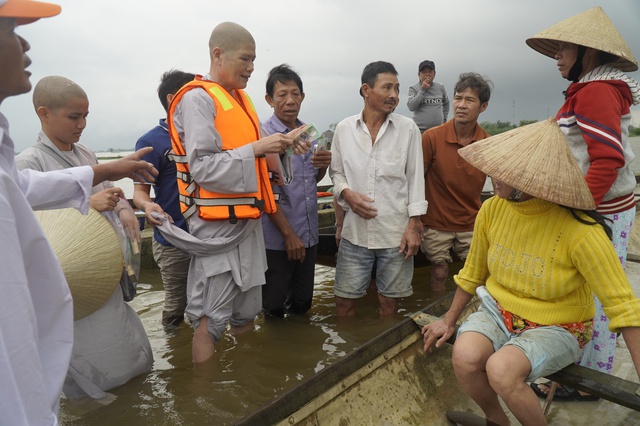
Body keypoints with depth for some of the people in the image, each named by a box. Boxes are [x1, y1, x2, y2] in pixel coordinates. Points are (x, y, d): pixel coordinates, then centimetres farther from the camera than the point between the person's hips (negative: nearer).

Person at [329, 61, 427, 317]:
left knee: (389, 301, 11)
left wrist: (414, 225, -4)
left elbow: (415, 179, 1)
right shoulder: (344, 128, 2)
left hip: (396, 233, 0)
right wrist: (346, 193, -10)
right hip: (355, 231, 1)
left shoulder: (408, 129, 0)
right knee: (344, 300, 8)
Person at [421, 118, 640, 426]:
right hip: (498, 311, 4)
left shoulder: (581, 231, -23)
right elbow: (473, 272, 5)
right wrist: (449, 320, 10)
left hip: (555, 328, -4)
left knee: (501, 369, -31)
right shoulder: (491, 210, -10)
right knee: (464, 357, -24)